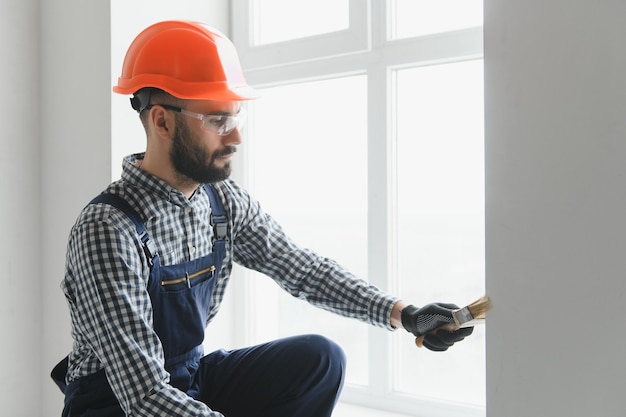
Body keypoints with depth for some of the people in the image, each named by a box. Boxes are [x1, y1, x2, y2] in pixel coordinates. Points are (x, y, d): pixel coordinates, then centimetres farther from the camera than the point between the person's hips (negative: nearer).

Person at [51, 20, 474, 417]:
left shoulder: (225, 199, -6)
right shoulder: (108, 231, -28)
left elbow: (303, 269, 4)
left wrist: (401, 313, -6)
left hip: (191, 380, 7)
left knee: (320, 358, -8)